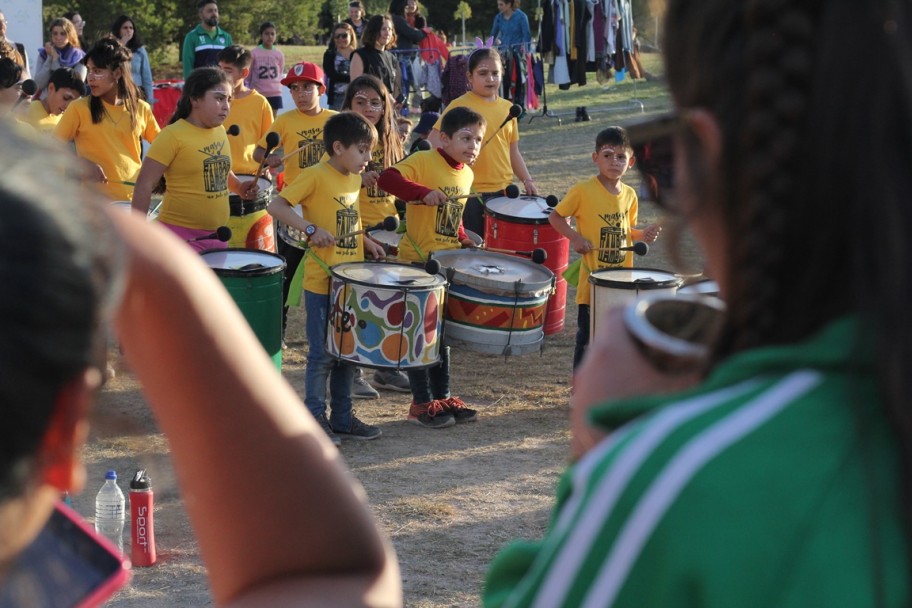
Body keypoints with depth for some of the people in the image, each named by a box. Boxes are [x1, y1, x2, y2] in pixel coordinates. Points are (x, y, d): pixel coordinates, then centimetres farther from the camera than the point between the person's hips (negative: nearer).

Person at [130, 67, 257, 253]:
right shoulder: (173, 135, -12)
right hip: (181, 235, -8)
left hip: (216, 235, 8)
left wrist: (239, 187, 8)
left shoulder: (220, 132, 10)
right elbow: (145, 184, -13)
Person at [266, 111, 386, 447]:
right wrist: (312, 229, -27)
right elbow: (276, 206, -19)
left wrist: (366, 242, 8)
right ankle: (315, 417, 9)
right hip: (322, 283, -8)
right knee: (322, 353, -1)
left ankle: (342, 417, 24)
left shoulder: (354, 179, 11)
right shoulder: (316, 176, -13)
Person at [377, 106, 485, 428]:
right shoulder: (424, 161, -14)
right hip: (418, 263, -8)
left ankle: (443, 397, 27)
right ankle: (422, 404, 8)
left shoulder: (466, 175, 9)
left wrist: (466, 243, 7)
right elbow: (388, 178, -29)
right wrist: (424, 192, -40)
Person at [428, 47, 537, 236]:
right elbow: (433, 140, -8)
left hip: (503, 191, 4)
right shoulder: (460, 105, -6)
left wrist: (527, 180, 6)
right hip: (470, 193, -4)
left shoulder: (507, 108, 9)